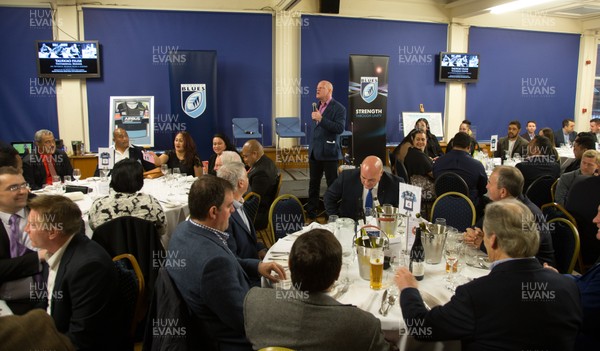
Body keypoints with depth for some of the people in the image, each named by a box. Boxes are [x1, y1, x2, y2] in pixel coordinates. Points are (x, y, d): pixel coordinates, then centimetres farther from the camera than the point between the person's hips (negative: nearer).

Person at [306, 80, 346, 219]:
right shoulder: (316, 106, 15)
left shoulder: (338, 108, -8)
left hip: (329, 152, -7)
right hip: (315, 151, 7)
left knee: (332, 184, 1)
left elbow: (340, 128, -22)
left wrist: (321, 119, -25)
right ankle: (311, 210, 23)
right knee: (313, 183, 13)